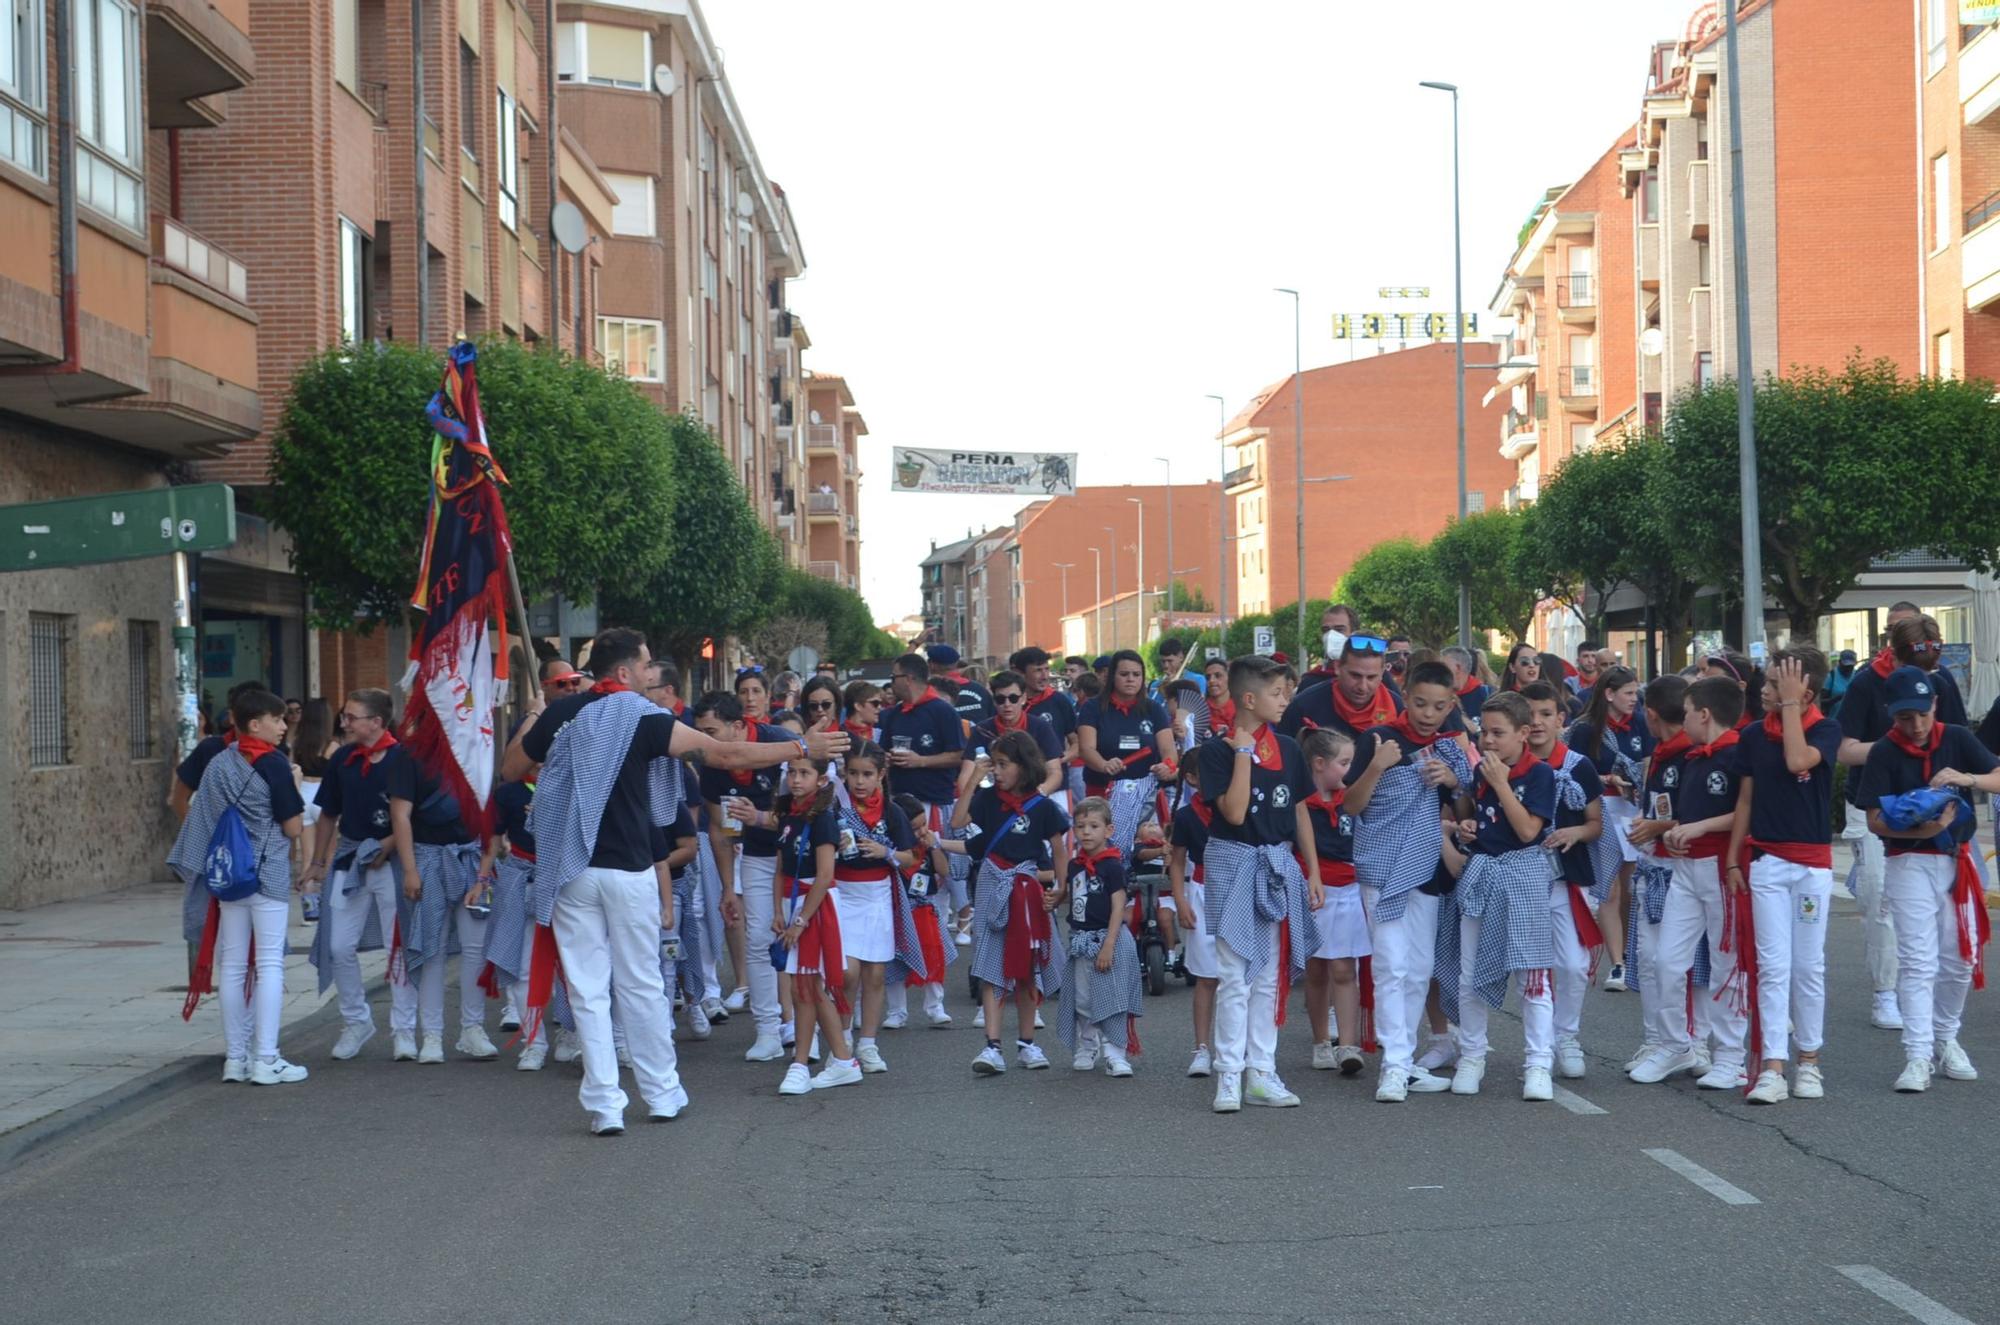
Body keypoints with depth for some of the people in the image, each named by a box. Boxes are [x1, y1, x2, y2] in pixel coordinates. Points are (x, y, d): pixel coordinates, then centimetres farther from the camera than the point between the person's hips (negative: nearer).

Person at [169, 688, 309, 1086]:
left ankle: (235, 1057, 13)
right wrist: (295, 788, 3)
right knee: (270, 964, -4)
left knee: (232, 965, 9)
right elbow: (293, 828, -11)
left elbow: (199, 813, 11)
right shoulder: (274, 764, -11)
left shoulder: (219, 764, 8)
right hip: (269, 874, -6)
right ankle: (265, 1061, -7)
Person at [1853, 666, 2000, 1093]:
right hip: (1910, 863, -3)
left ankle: (1946, 1039, 30)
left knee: (1959, 959, 11)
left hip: (1958, 861, 3)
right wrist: (1921, 830, -26)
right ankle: (1918, 1056, -10)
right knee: (1918, 961, -9)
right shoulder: (1885, 753, -6)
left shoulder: (1957, 739, 1)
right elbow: (1875, 820, -10)